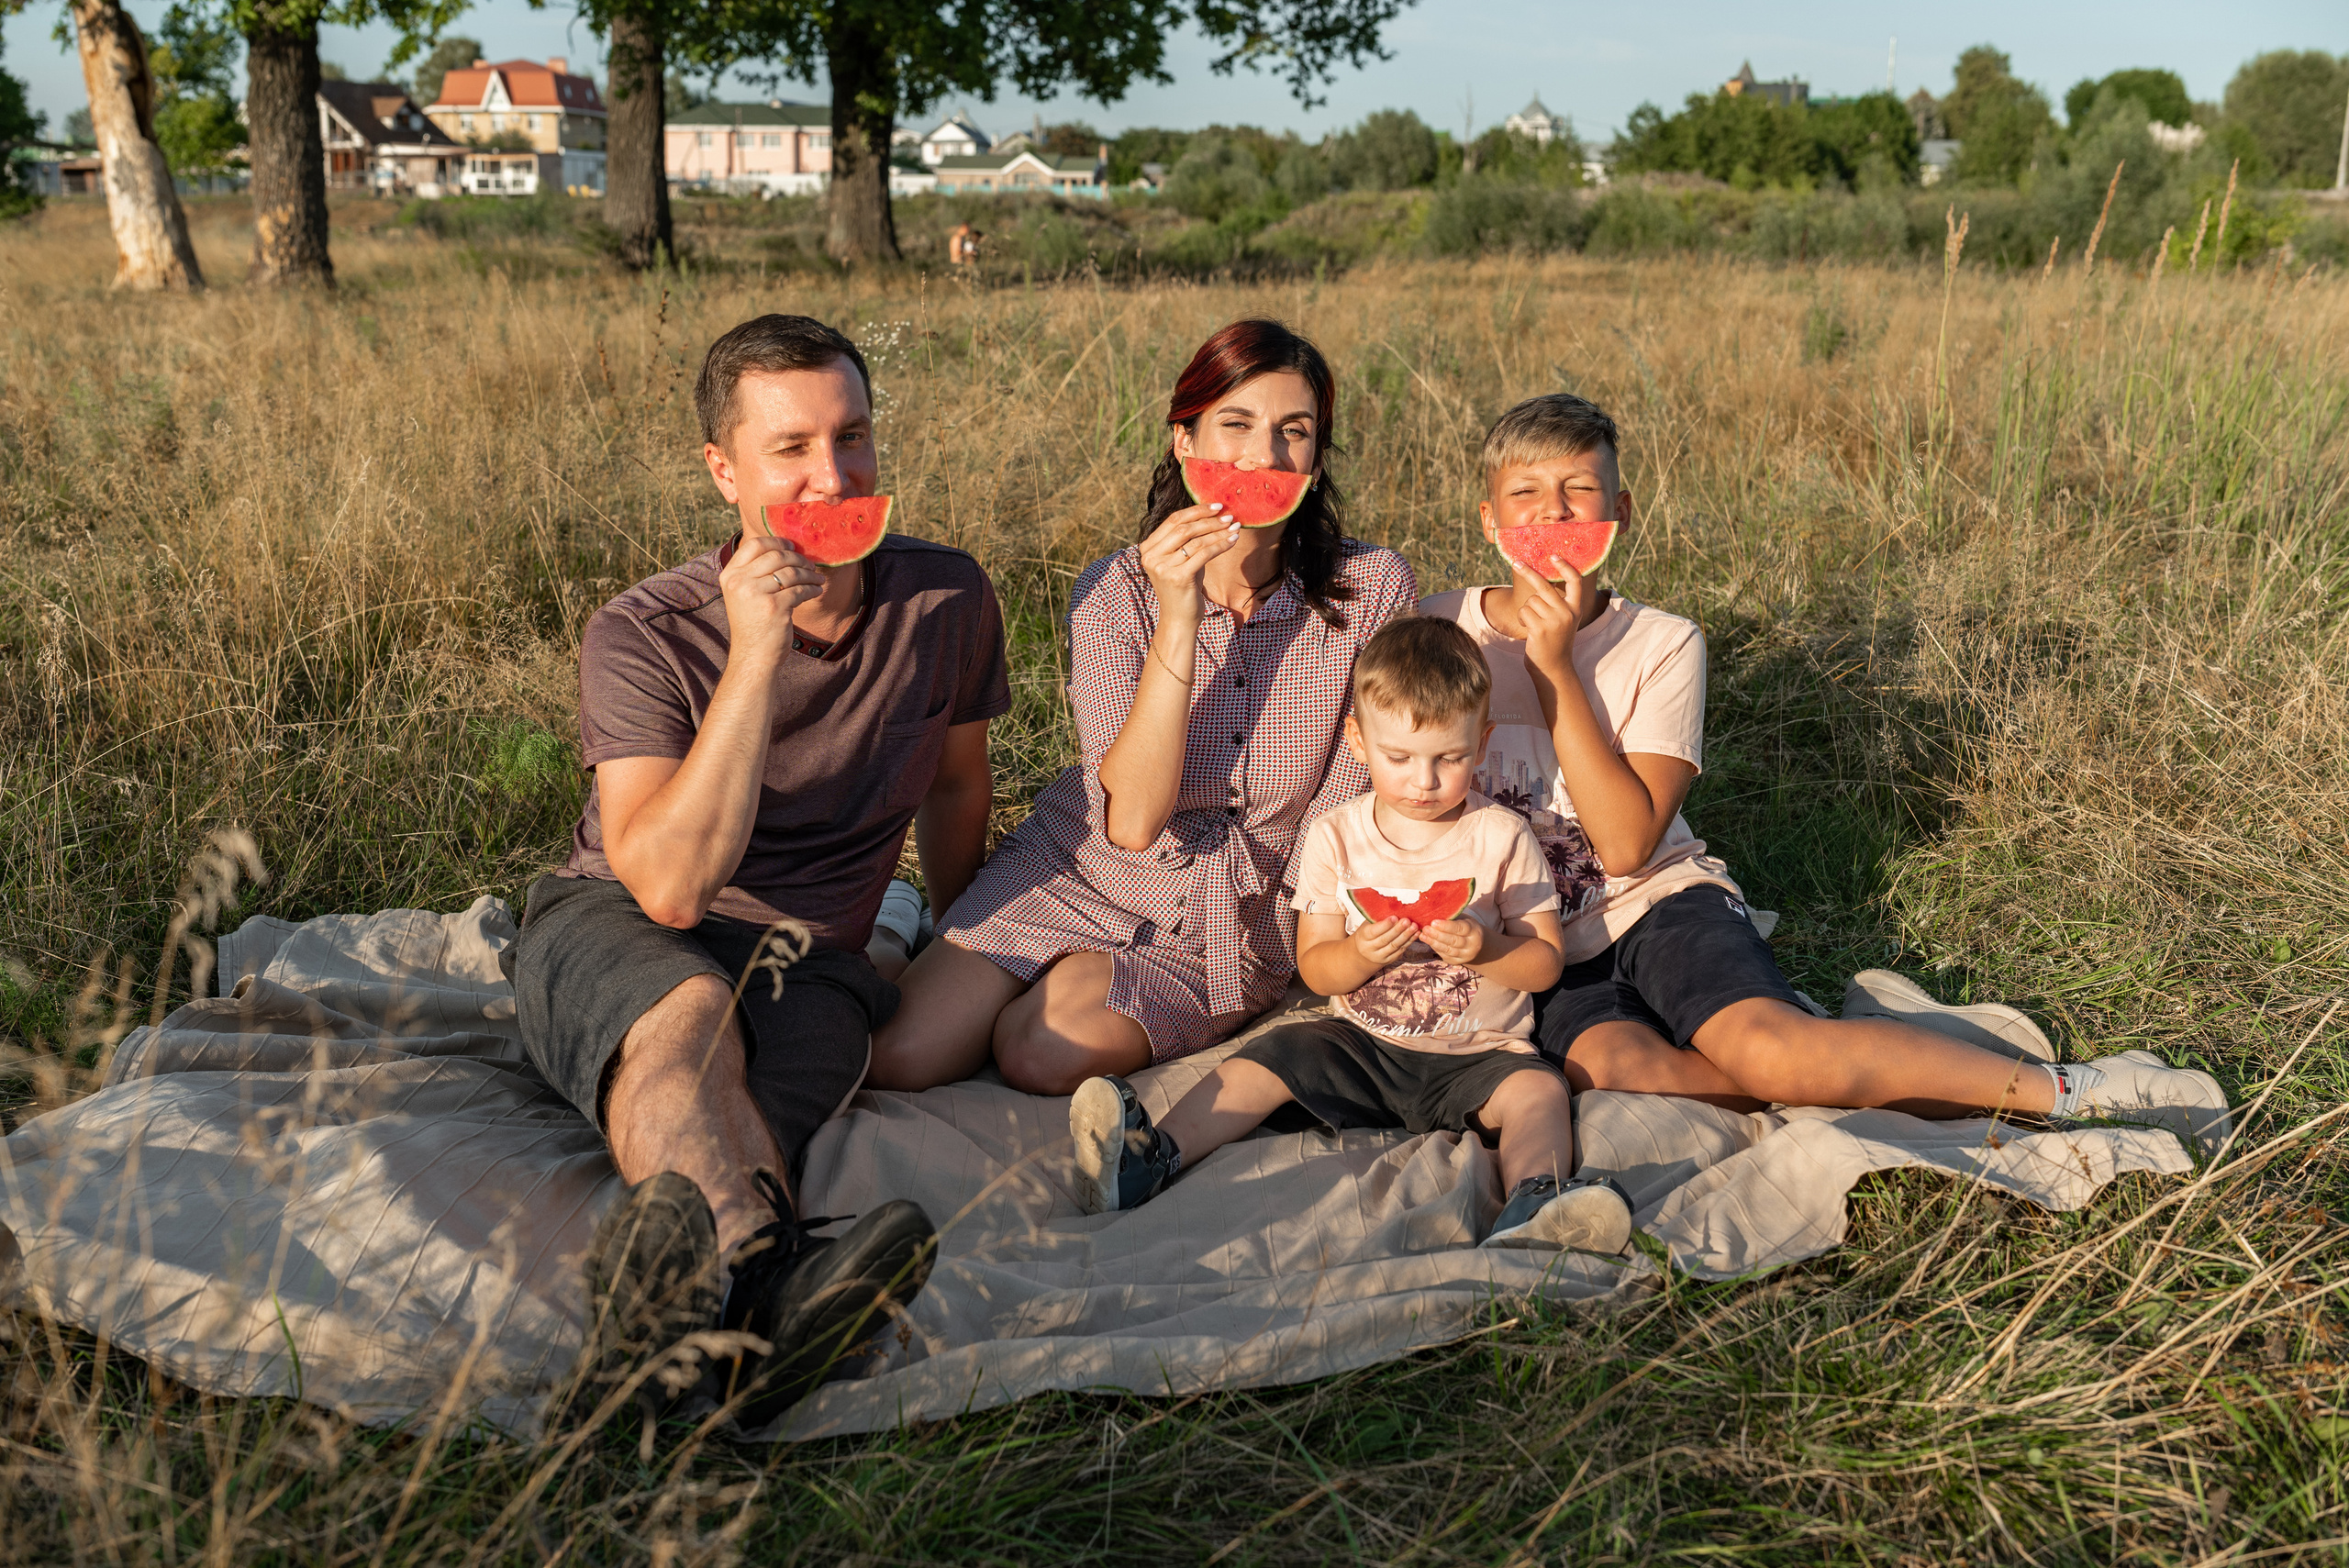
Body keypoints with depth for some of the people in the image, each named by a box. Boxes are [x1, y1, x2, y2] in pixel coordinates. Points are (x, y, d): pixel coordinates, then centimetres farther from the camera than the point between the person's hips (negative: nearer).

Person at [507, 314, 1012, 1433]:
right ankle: (762, 1267, -69)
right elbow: (670, 886, -24)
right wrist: (756, 659, -31)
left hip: (805, 957, 3)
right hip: (612, 933, -2)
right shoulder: (642, 636, -13)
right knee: (686, 1011, -41)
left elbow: (955, 782, 17)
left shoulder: (946, 601, -2)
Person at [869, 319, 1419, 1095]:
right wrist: (1179, 620, -30)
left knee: (1044, 1054, -26)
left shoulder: (1374, 589, -13)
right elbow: (1131, 819, -23)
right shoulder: (1115, 592, -12)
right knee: (900, 1059, -14)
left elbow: (1340, 813, -6)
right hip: (1079, 870, 1)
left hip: (1237, 918, -1)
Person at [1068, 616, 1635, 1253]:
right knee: (1273, 1054, -19)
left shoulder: (1503, 837, -5)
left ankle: (1532, 1207, -52)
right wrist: (1360, 956, -24)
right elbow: (1314, 969, -1)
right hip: (1361, 1044, 2)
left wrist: (1484, 950, -24)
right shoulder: (1335, 838, -1)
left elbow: (1546, 963, -3)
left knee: (1539, 1089, -29)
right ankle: (1154, 1158, -27)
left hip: (1477, 1053, -1)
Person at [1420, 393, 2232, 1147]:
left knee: (1768, 1050, -31)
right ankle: (1835, 1068, -16)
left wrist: (1557, 669, -17)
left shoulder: (1662, 645, -2)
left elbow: (1626, 842, -12)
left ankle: (2071, 1088, -15)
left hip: (1660, 902, -1)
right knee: (1605, 1070, -34)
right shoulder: (1432, 633, 0)